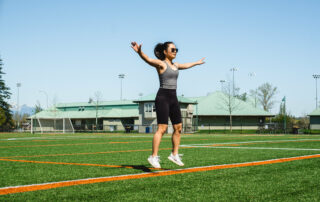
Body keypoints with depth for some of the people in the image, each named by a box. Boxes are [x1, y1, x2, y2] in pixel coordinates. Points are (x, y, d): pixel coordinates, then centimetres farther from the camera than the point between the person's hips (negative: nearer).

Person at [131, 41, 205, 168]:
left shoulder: (175, 65, 18)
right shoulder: (160, 64, -6)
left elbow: (186, 65, 39)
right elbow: (148, 59, -25)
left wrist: (196, 63, 55)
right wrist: (139, 52, -45)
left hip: (173, 98, 8)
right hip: (163, 97, -8)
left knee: (178, 128, 7)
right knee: (162, 128, -14)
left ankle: (174, 154, 19)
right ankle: (154, 157, -10)